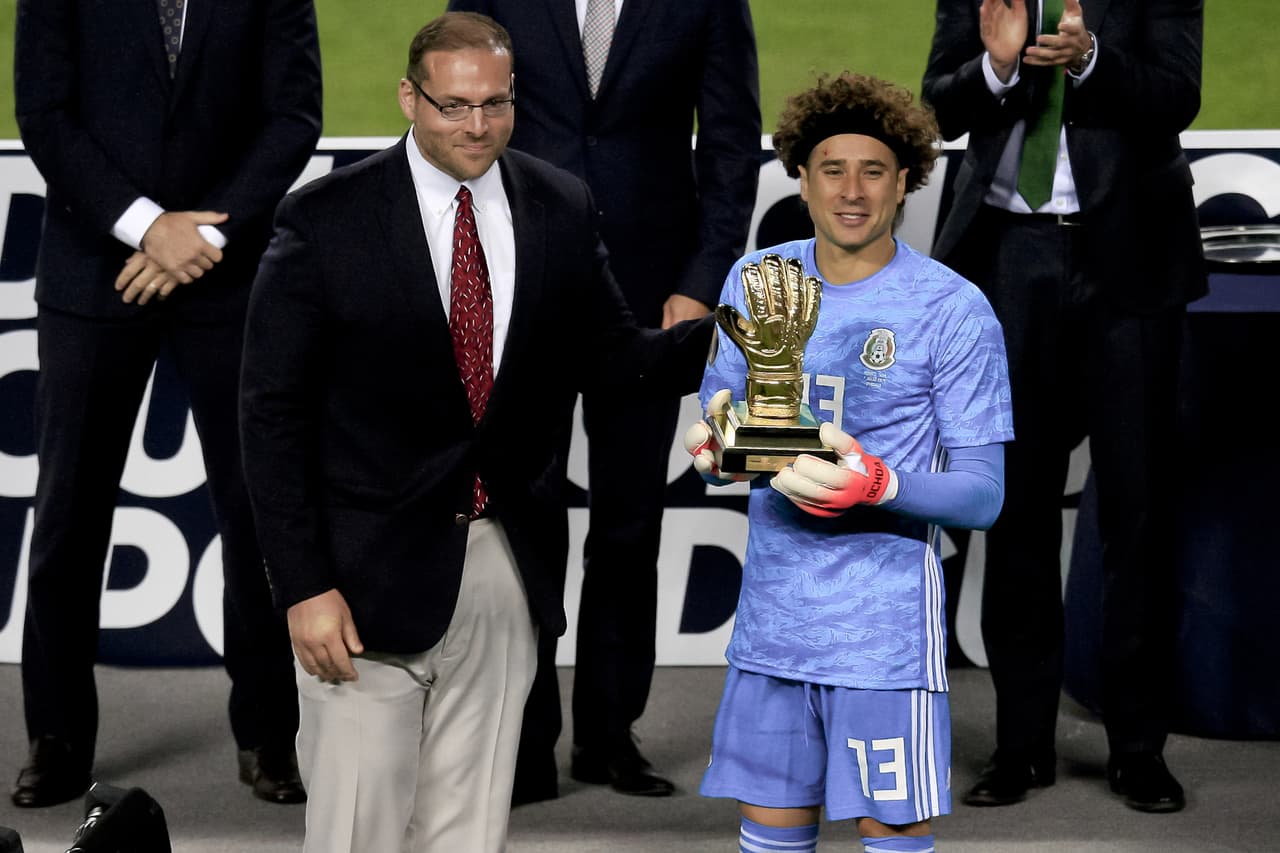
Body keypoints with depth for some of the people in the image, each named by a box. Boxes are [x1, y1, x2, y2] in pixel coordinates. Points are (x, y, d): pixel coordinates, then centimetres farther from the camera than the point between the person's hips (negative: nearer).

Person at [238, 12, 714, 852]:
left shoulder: (563, 208, 3)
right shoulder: (325, 220, -8)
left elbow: (610, 355, 11)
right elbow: (274, 415, -7)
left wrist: (719, 339, -9)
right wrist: (303, 586, -12)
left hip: (509, 568, 4)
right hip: (375, 574, -3)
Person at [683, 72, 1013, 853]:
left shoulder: (954, 309, -8)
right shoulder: (755, 282, 6)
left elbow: (984, 496, -8)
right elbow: (712, 430, 14)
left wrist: (878, 485, -26)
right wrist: (714, 450, -10)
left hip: (886, 633, -4)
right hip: (770, 623, 4)